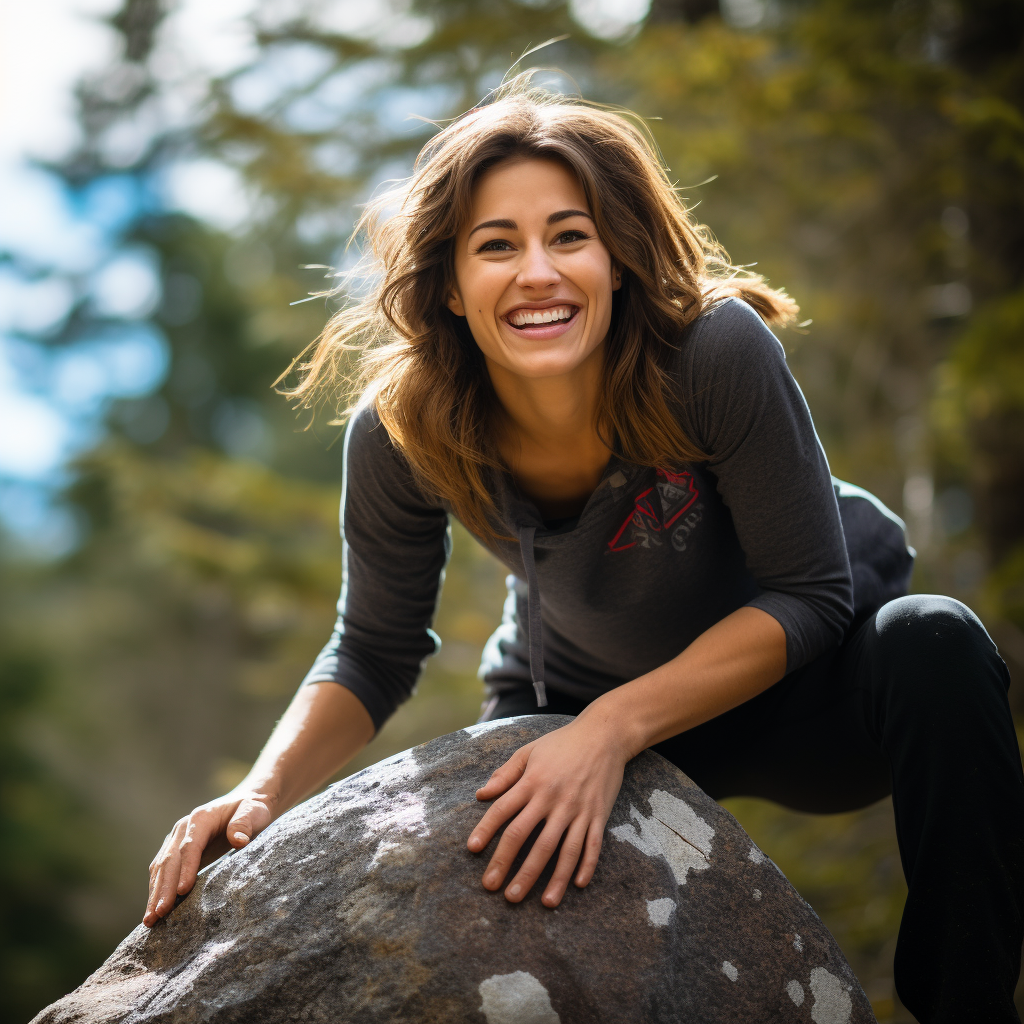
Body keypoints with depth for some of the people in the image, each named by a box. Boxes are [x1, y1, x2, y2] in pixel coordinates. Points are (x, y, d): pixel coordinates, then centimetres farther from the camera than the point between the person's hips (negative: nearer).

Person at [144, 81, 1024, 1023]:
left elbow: (807, 597, -24)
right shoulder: (399, 438, -23)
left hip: (802, 677, -1)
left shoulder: (715, 351, -32)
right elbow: (374, 656, -8)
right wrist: (265, 793, -25)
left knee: (934, 645, -31)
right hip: (581, 710, 2)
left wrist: (614, 729, -37)